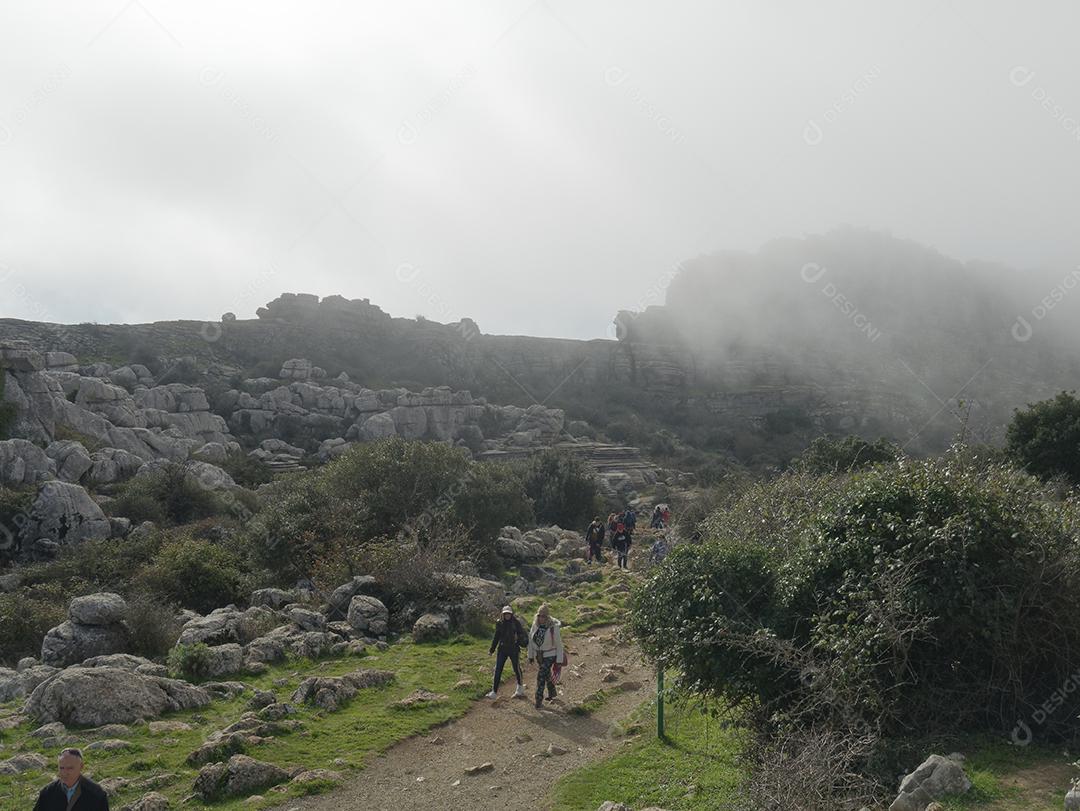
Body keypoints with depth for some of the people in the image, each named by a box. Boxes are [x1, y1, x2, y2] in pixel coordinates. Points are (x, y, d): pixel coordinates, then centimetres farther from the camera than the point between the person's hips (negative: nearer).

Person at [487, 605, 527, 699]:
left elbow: (522, 634, -5)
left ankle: (520, 688, 36)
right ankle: (494, 692, 3)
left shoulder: (516, 622, -7)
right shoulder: (499, 623, 2)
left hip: (514, 649, -2)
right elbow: (496, 637, 11)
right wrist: (492, 650, 12)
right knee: (498, 670, -2)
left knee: (517, 669, 11)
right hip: (502, 649, 2)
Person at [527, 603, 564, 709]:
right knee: (546, 675, 24)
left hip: (550, 656, -5)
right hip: (539, 655, 5)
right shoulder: (535, 625, -12)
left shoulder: (554, 627, -24)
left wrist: (559, 661, -13)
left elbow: (559, 644, -16)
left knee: (541, 677, -11)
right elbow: (531, 640, 0)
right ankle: (552, 692, 46)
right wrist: (530, 656, 4)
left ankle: (539, 701, -1)